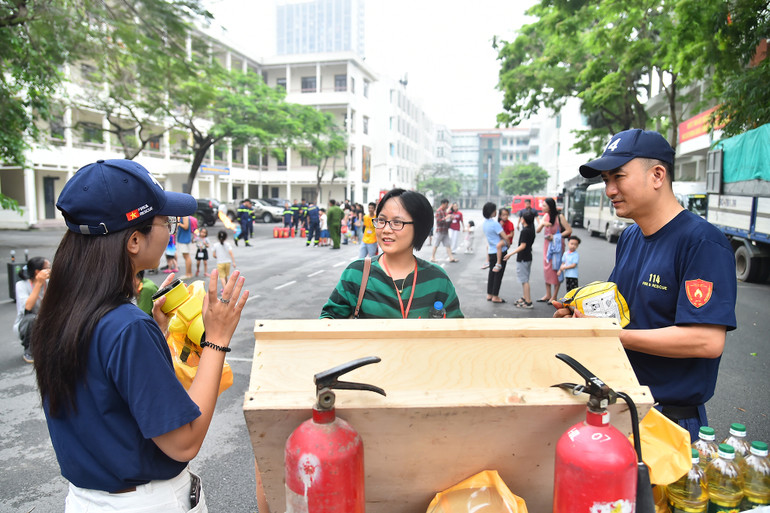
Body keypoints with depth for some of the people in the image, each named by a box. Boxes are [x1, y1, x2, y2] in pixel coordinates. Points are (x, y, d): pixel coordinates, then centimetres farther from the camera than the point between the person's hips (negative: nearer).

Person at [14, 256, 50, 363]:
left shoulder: (48, 283, -4)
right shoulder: (22, 285, -15)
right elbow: (28, 307, -32)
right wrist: (39, 283, -31)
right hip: (25, 326, -4)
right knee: (32, 318, -37)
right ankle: (28, 351, -11)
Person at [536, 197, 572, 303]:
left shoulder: (559, 217, -11)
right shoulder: (546, 216, 7)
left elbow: (569, 230, -12)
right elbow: (538, 230, 4)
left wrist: (555, 237, -17)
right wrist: (543, 223, -16)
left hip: (557, 246, -7)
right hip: (547, 245, 7)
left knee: (556, 270, -3)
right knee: (547, 268, 9)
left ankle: (555, 296, 4)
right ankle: (548, 295, 17)